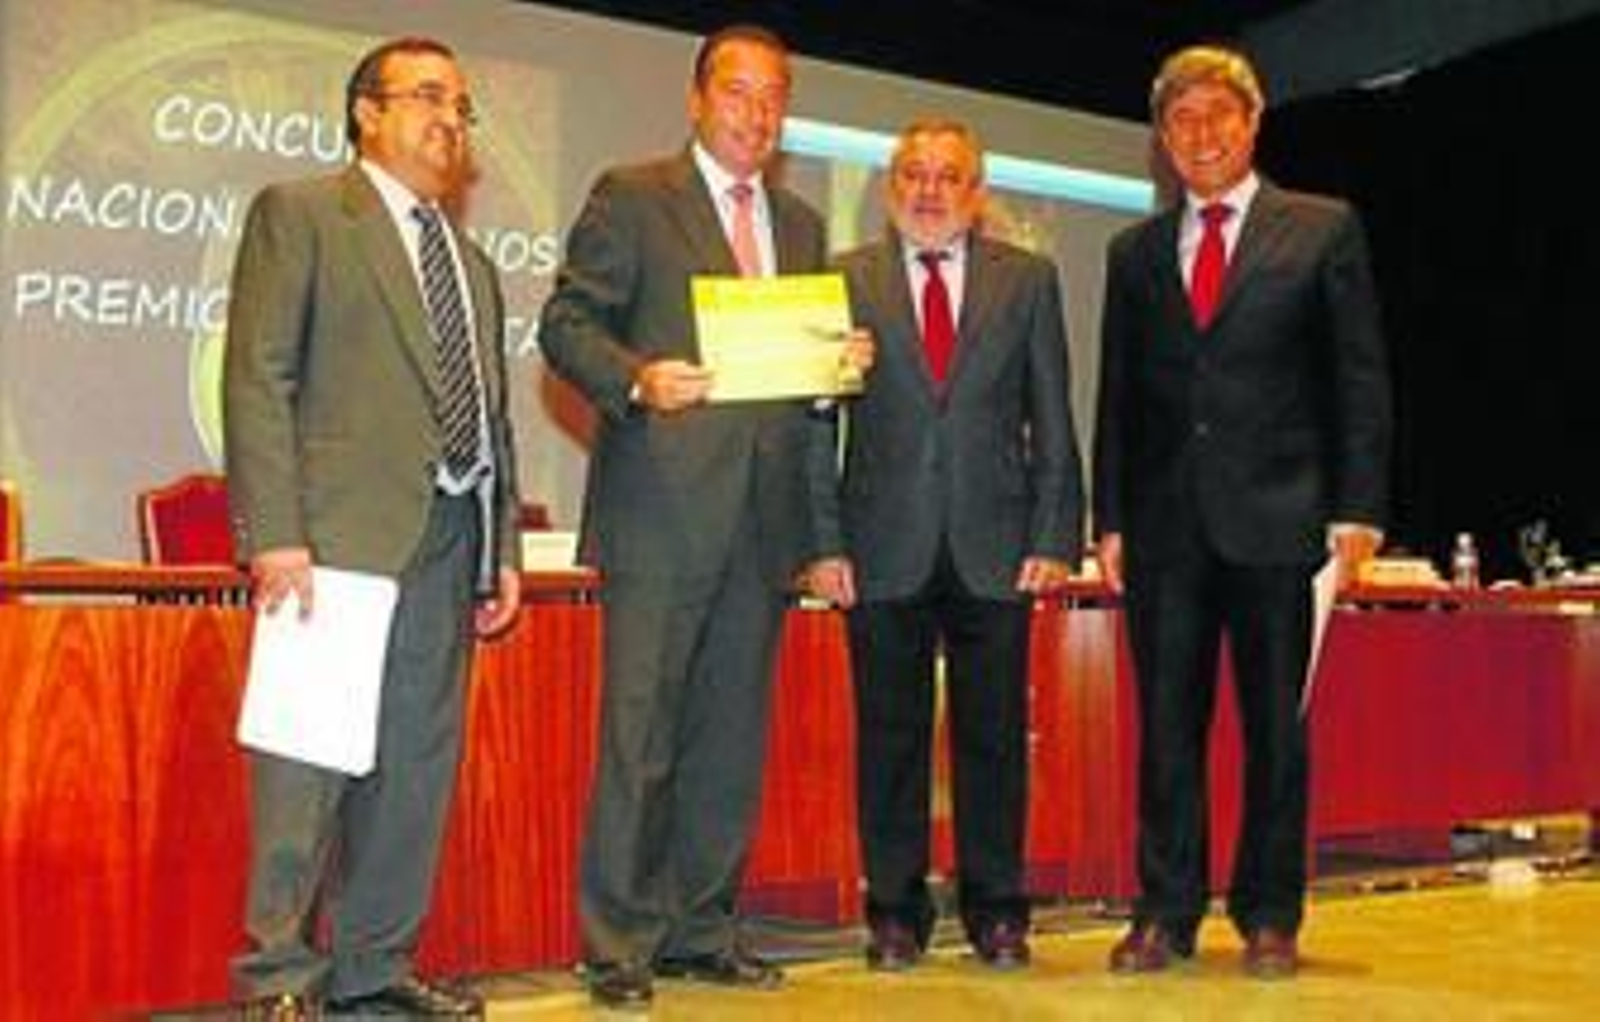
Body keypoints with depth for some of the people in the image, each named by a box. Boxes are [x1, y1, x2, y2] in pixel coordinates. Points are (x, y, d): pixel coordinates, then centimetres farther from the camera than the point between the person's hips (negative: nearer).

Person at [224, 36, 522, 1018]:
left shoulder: (474, 265, 23)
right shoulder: (299, 213, 3)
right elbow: (258, 379, -6)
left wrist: (504, 549, 15)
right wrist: (276, 532, -15)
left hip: (449, 539, 7)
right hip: (342, 531, -6)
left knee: (419, 761, 8)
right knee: (313, 753, -6)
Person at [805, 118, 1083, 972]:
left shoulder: (1028, 280, 9)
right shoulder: (845, 281, 6)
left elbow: (1052, 421, 7)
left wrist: (1054, 538, -1)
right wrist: (824, 542, -5)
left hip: (995, 548, 1)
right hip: (885, 550, 0)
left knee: (993, 738, 7)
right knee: (890, 738, 6)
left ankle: (995, 911, 19)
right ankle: (895, 914, 17)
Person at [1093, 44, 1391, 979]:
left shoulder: (1324, 229, 5)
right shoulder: (1135, 252, 14)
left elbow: (1361, 377, 1)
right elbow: (1117, 394, 13)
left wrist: (1357, 507, -7)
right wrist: (1110, 518, 6)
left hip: (1276, 515, -2)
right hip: (1165, 520, 3)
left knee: (1277, 723, 5)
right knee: (1167, 723, 5)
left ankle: (1270, 917, 15)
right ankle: (1167, 913, 13)